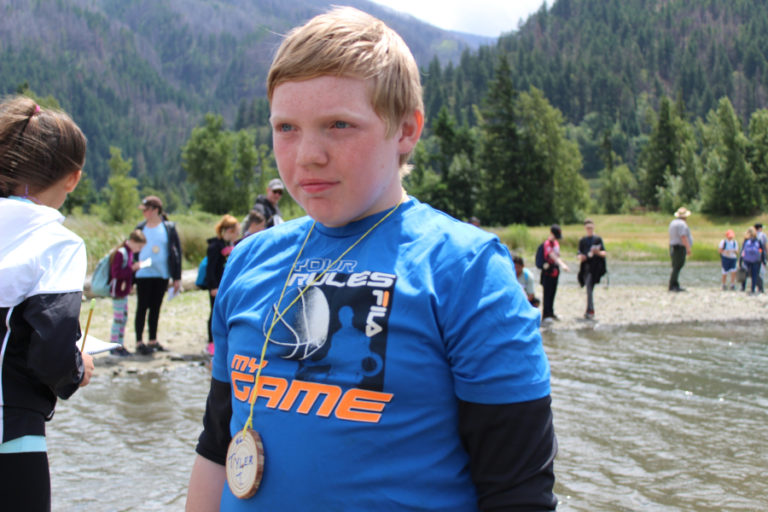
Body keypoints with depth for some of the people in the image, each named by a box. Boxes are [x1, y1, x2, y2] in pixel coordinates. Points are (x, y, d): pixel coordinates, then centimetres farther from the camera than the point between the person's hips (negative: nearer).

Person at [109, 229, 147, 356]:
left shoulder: (129, 252, 11)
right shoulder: (120, 253, -19)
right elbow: (116, 273, -24)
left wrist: (135, 266, 2)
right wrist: (132, 268, -23)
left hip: (124, 290, 10)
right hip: (118, 291, -10)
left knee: (124, 318, 13)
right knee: (118, 318, -4)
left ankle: (120, 345, 20)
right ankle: (114, 346, 3)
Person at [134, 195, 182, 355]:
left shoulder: (169, 228, 0)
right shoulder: (141, 228, 2)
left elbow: (177, 251, 2)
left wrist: (177, 277, -1)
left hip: (162, 275, 1)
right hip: (143, 274, -1)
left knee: (156, 308, 10)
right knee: (142, 307, 1)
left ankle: (153, 341, 20)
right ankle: (139, 342, 7)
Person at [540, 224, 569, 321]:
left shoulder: (556, 243, 13)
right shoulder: (547, 243, -15)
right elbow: (553, 256, -28)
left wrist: (564, 265, 17)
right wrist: (562, 265, -40)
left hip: (555, 272, 8)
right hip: (548, 272, -8)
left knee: (553, 293, 12)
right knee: (547, 293, -4)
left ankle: (551, 313, 20)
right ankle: (545, 315, -1)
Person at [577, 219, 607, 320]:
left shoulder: (598, 239, 3)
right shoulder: (582, 240, 14)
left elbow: (604, 253, 0)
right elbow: (579, 254, 12)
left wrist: (598, 252, -22)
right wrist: (580, 257, -12)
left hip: (594, 267, -4)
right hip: (585, 267, 4)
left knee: (589, 288, -17)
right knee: (588, 289, 9)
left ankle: (590, 311, -19)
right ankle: (591, 310, 19)